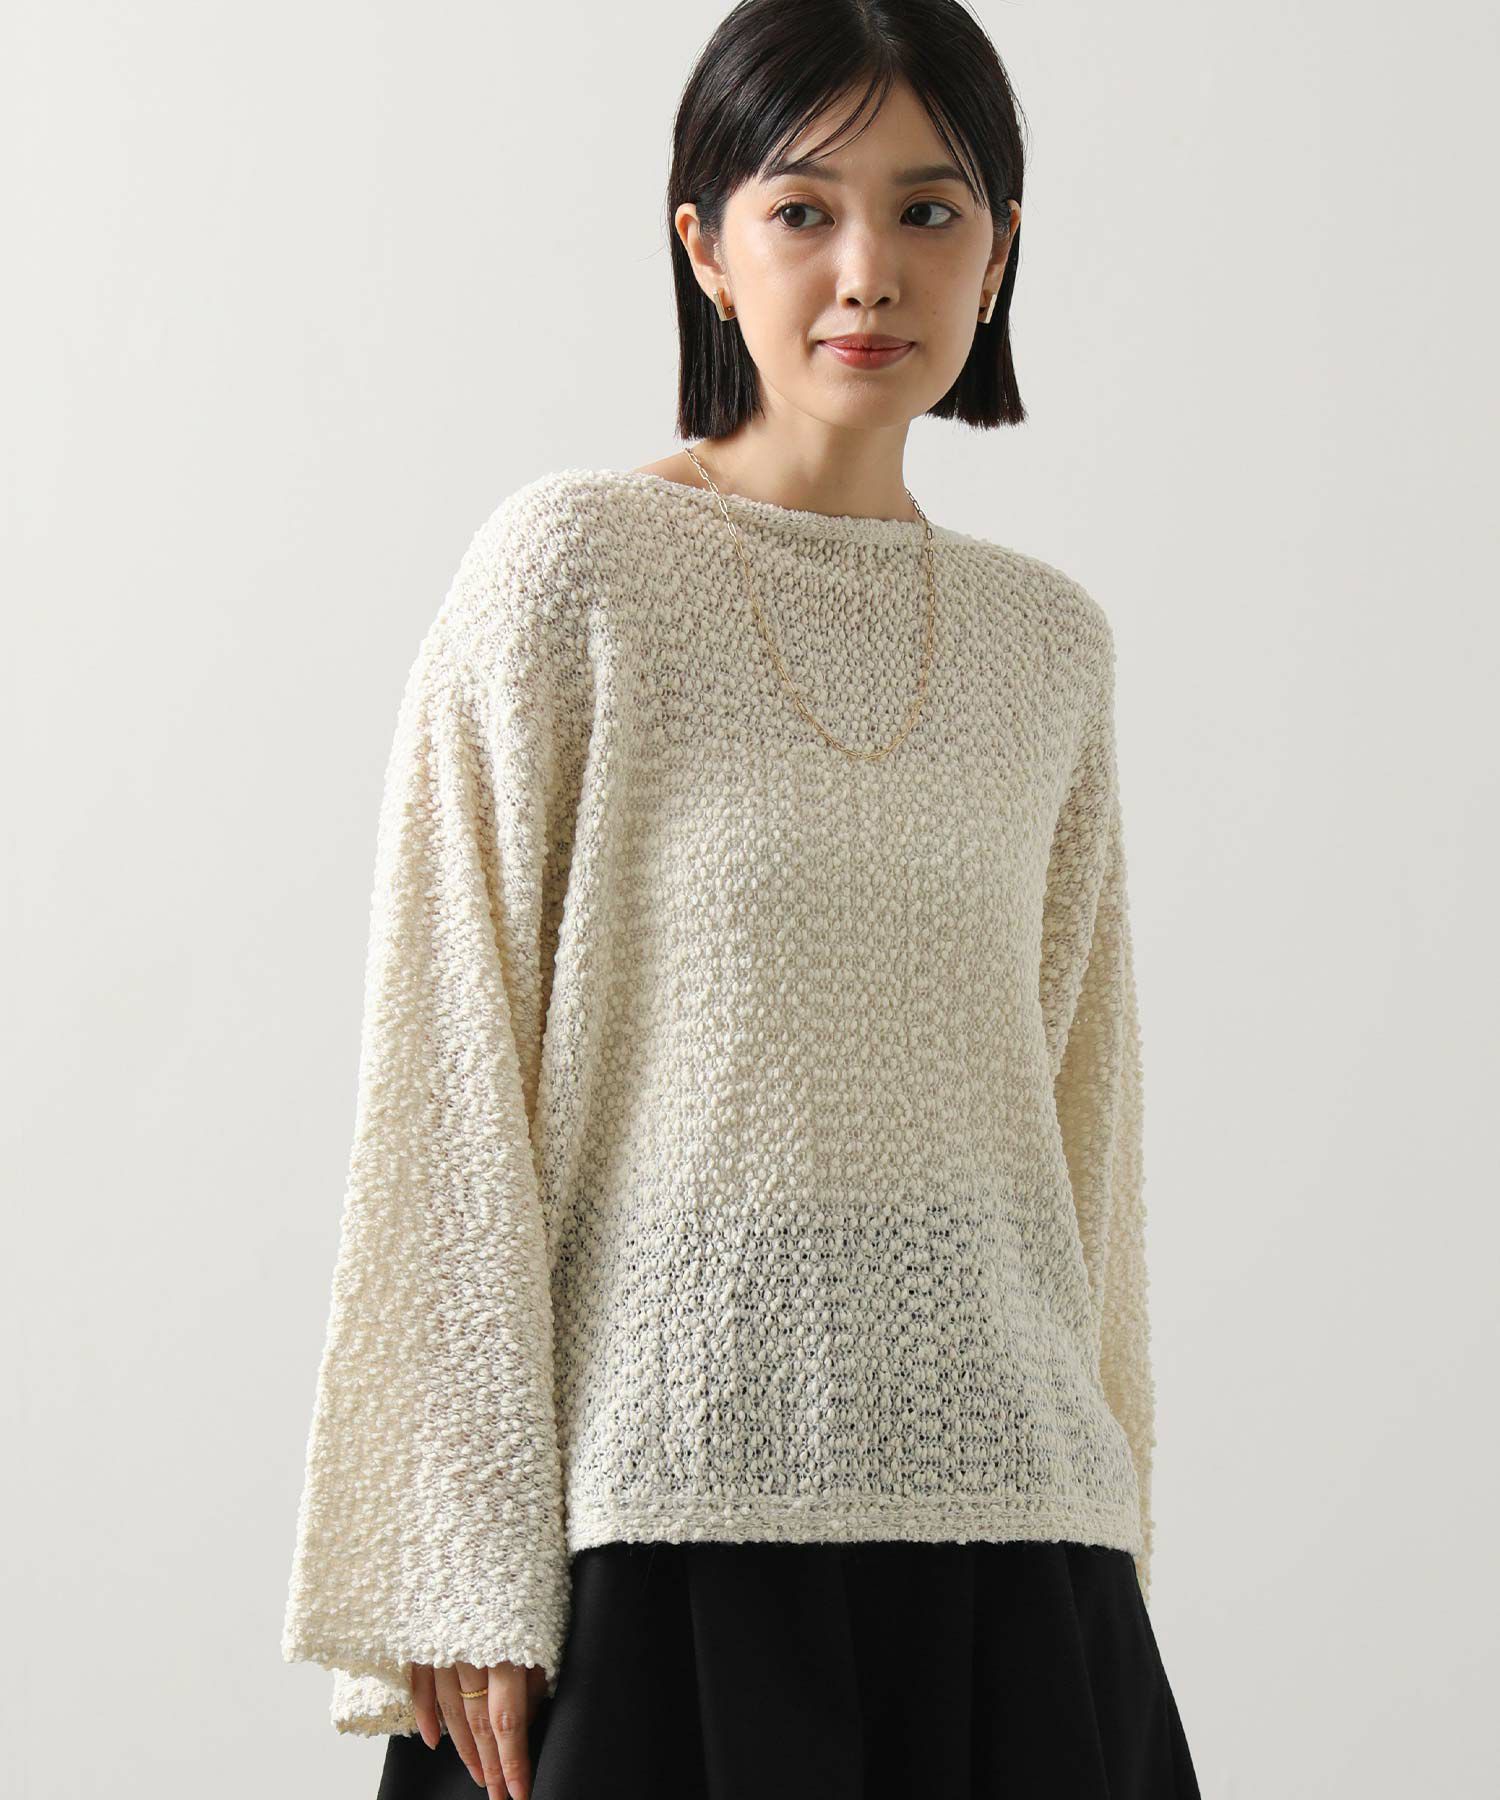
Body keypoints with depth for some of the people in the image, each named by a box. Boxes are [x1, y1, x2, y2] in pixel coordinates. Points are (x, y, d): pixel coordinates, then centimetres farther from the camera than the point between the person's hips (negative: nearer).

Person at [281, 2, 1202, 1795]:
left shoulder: (1047, 642, 11)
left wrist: (1102, 1543, 13)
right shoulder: (572, 571, -3)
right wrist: (468, 1569, -11)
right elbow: (446, 1077, -6)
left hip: (1004, 1512, 4)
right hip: (673, 1497, -4)